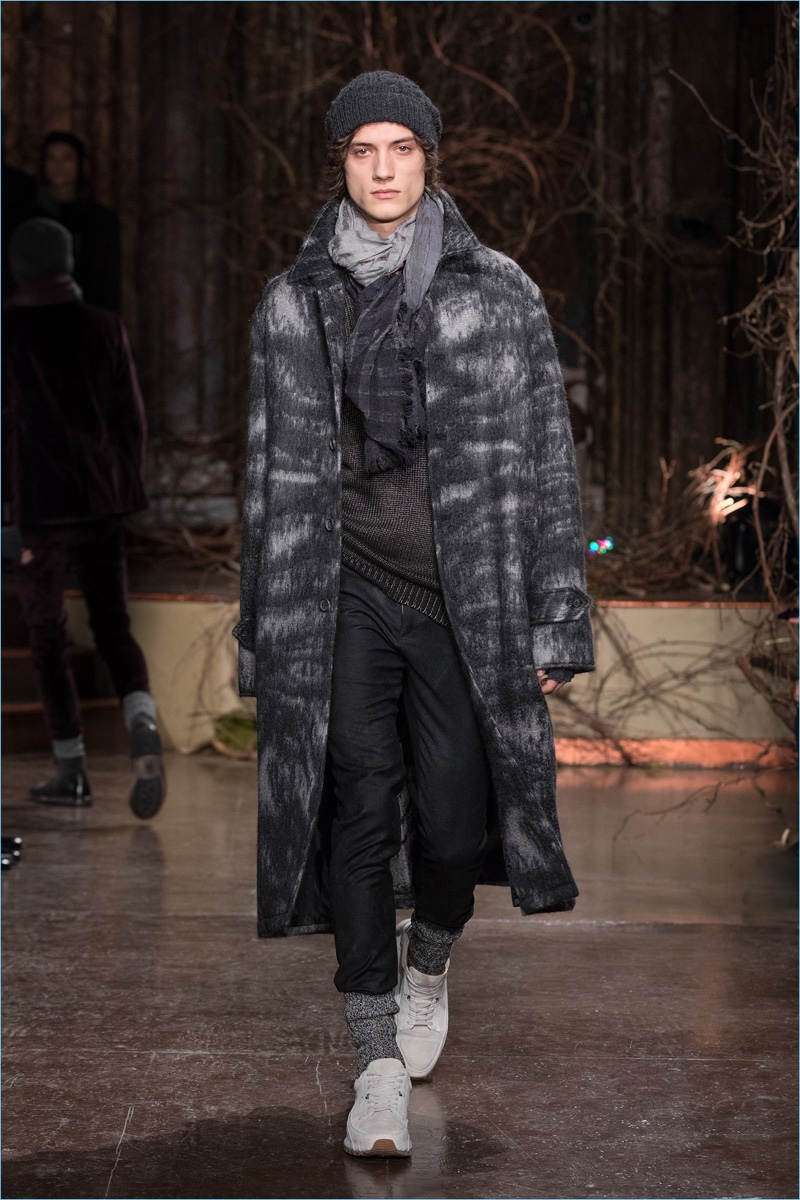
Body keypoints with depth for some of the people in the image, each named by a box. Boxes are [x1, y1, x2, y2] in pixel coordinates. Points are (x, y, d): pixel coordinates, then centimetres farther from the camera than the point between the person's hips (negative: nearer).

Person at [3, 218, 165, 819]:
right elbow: (132, 418, 4)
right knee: (115, 630, 7)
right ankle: (144, 725, -20)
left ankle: (72, 770, 11)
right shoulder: (105, 329, 1)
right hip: (101, 503, 2)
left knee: (49, 640, 10)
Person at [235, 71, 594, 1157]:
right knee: (359, 810, -5)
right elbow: (273, 476, 12)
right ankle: (380, 1060, 4)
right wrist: (263, 632, 9)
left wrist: (558, 619, 1)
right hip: (344, 593, 1)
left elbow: (547, 462, 5)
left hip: (467, 596, 0)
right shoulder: (292, 306, 8)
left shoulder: (501, 296, 5)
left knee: (453, 815, -4)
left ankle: (428, 964, 30)